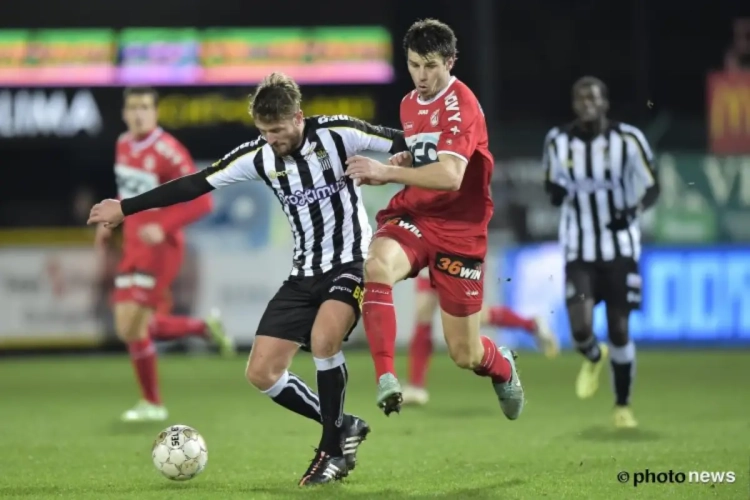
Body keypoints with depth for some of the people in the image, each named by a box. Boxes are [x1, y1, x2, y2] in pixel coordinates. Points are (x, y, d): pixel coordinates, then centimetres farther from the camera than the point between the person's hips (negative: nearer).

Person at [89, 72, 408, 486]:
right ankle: (344, 428, 17)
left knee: (323, 338, -33)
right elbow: (195, 184, 3)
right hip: (304, 272, 6)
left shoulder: (336, 134, -15)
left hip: (350, 262, -6)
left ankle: (333, 449, -14)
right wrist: (126, 208, 5)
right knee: (261, 373, -3)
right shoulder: (258, 157, -3)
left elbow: (402, 145, -8)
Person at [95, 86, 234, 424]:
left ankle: (152, 404, 7)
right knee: (128, 329, 6)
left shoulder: (167, 151, -18)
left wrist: (163, 228, -27)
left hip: (159, 247, -8)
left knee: (133, 326, -10)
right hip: (132, 246, 8)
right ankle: (205, 328, 25)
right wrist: (109, 223, 12)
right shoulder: (123, 145, 7)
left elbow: (201, 202, -18)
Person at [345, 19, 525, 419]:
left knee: (465, 355, 4)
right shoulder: (409, 104, 8)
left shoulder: (460, 104, -16)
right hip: (411, 216, 5)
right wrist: (403, 160, 2)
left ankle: (503, 367, 42)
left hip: (458, 230, -5)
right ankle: (385, 379, -35)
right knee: (377, 266, -34)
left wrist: (386, 172, -36)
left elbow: (450, 176, -29)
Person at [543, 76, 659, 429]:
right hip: (579, 251, 1)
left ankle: (623, 405, 22)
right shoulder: (559, 142, -1)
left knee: (619, 330, 1)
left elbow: (651, 188, 0)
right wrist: (556, 194, -14)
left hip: (620, 249, -1)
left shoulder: (627, 140, -9)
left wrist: (635, 209, -21)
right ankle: (594, 358, 25)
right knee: (581, 329, -13)